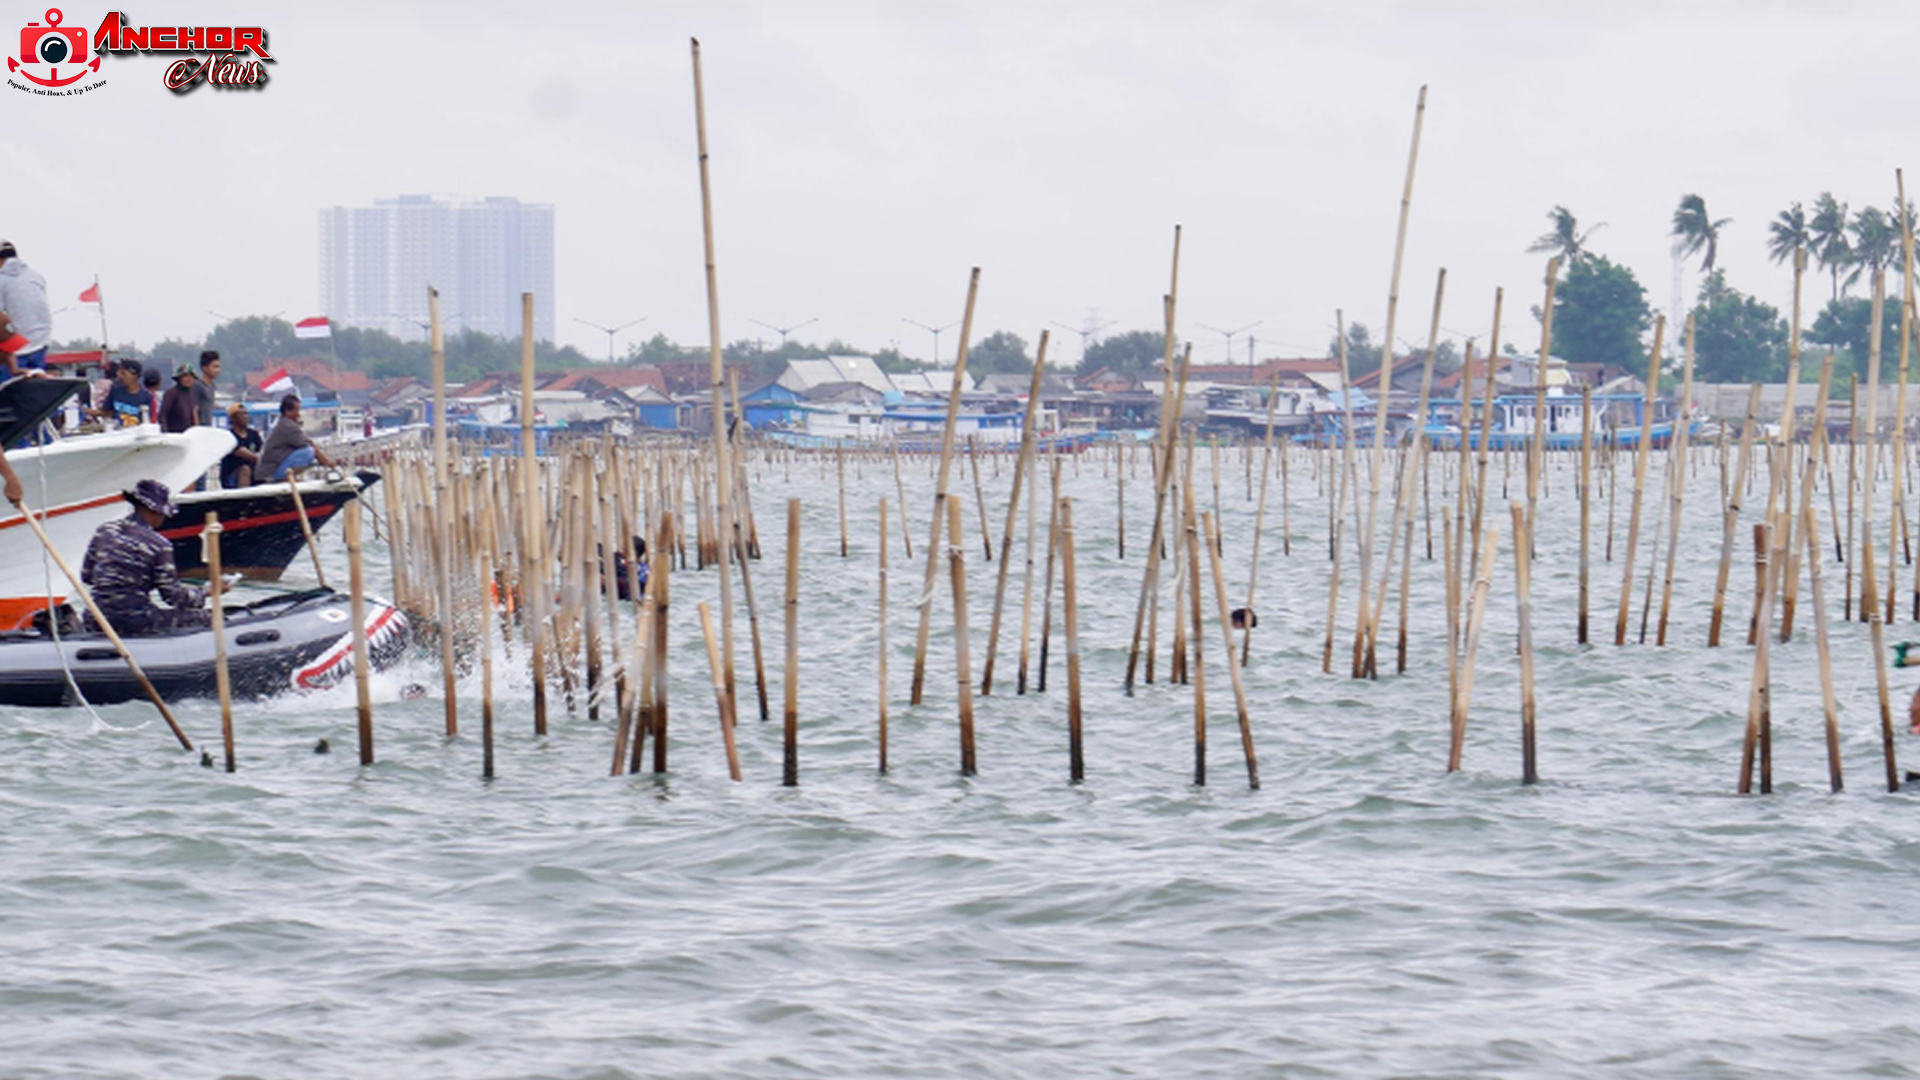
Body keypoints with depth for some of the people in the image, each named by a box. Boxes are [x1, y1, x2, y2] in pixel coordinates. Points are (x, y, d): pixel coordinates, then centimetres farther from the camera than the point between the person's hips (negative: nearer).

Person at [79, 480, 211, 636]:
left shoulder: (103, 531, 6)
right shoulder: (159, 545, -9)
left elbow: (86, 575, 14)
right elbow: (172, 594, -6)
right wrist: (205, 593, 7)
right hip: (135, 622, -6)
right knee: (204, 617, 1)